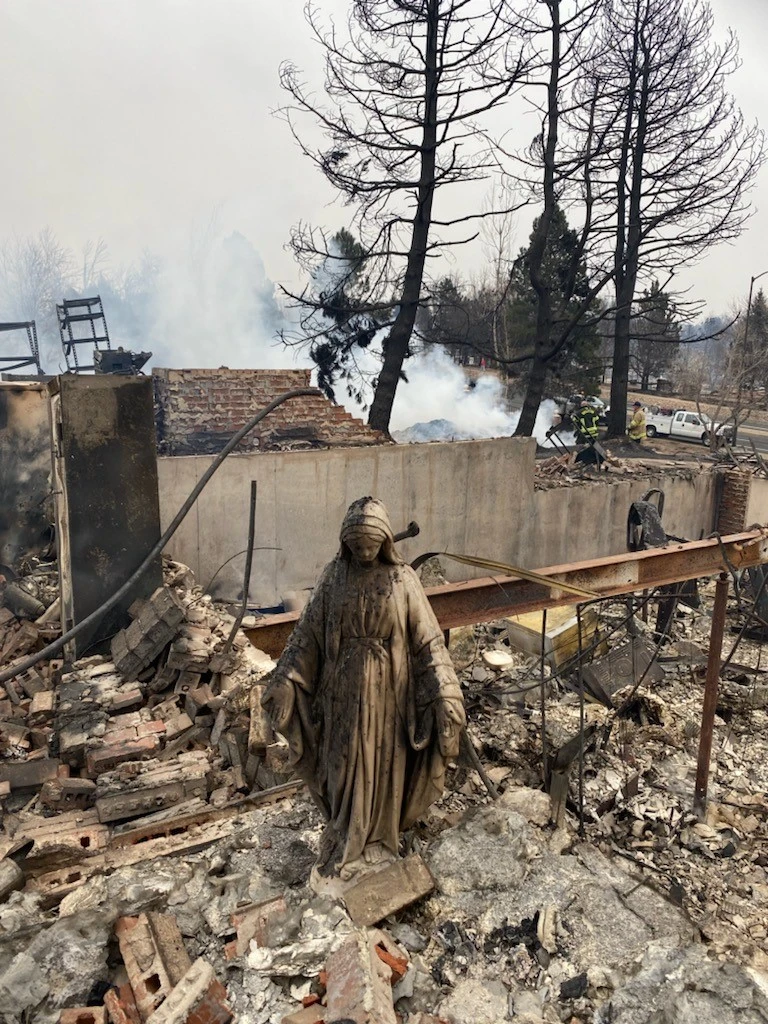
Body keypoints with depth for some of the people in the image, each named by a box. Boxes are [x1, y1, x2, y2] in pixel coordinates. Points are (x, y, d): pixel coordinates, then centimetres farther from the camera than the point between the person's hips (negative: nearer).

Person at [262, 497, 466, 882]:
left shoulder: (403, 579, -8)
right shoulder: (333, 577, -4)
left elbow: (427, 638, -8)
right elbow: (307, 633, -1)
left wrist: (445, 691, -16)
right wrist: (284, 683, -7)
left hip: (387, 690, -1)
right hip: (343, 691, 1)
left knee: (383, 766, 11)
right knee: (346, 765, 11)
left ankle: (377, 842, 32)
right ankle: (348, 845, 30)